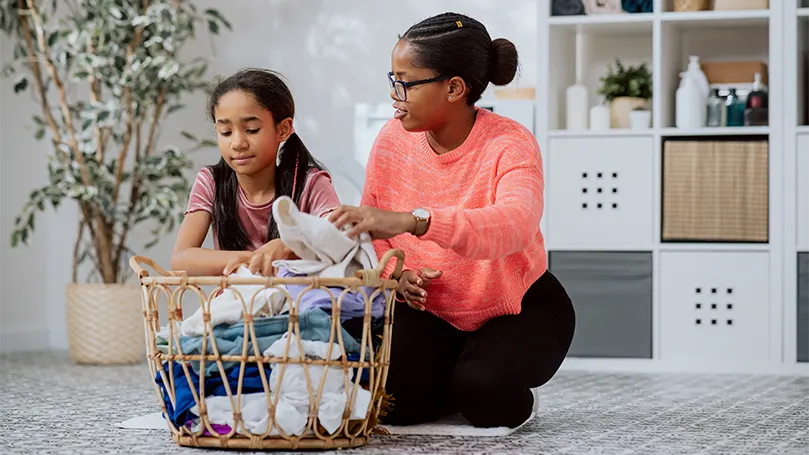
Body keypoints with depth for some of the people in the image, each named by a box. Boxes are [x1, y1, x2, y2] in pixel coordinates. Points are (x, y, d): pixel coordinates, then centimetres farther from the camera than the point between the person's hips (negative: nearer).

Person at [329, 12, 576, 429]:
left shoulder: (510, 145, -24)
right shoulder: (392, 140, -8)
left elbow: (513, 226, -45)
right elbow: (371, 231, 2)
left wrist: (412, 220, -59)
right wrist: (394, 271, -22)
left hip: (517, 310, -4)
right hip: (429, 310, 4)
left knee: (483, 391, -31)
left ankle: (502, 394, 7)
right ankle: (462, 388, 12)